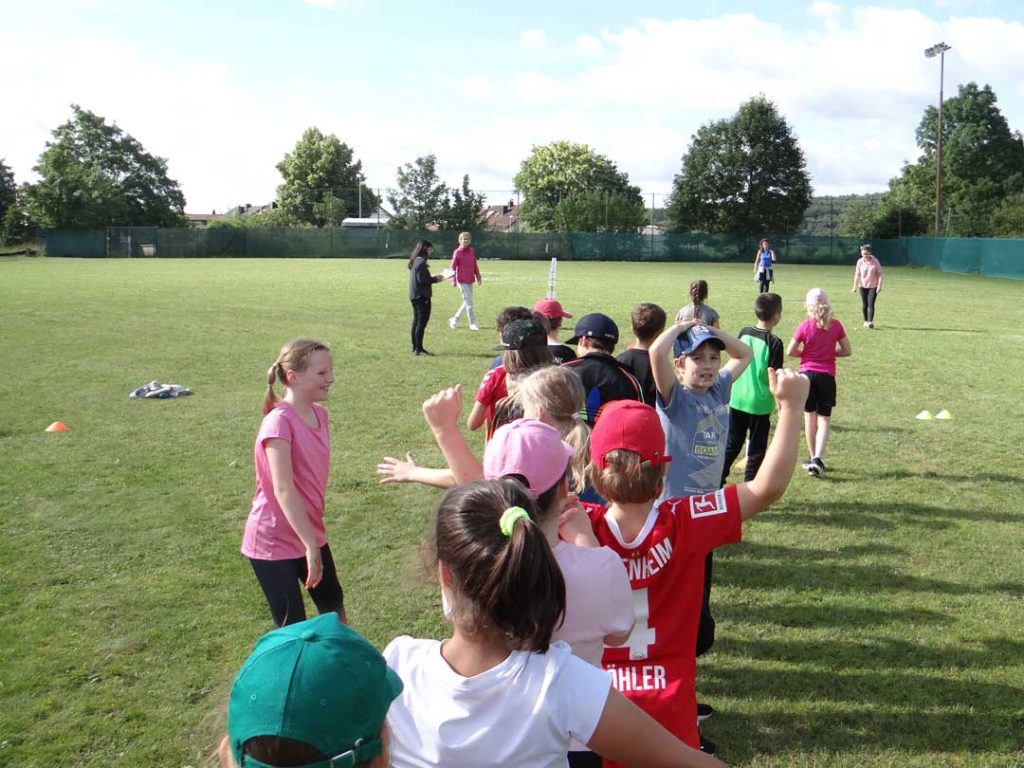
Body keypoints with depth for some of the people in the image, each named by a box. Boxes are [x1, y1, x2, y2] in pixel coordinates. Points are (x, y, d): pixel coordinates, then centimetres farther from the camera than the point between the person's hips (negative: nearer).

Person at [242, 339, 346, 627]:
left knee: (333, 604, 21)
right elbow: (283, 490, -27)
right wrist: (311, 546, -28)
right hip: (274, 542, -8)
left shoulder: (319, 413, 1)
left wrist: (314, 539, 14)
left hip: (310, 533, 8)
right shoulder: (279, 422, -23)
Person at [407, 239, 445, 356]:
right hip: (422, 297, -10)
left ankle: (415, 347, 21)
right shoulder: (421, 262, -17)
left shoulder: (414, 261, 12)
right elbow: (422, 280, -21)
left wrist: (432, 277, 11)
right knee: (422, 322, -6)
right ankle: (419, 349, -4)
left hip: (414, 296, 10)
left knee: (416, 321, 14)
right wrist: (436, 279, -8)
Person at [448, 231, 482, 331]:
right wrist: (453, 279, -15)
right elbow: (453, 267, -9)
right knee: (469, 302, -6)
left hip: (470, 280, 7)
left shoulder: (472, 251, 9)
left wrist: (478, 276, 14)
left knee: (467, 302, 13)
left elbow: (475, 265, 16)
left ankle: (454, 320, 26)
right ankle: (472, 323, 3)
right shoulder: (457, 252, -9)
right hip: (462, 281, -7)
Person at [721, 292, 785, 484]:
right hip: (760, 403, -5)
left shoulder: (744, 332, 1)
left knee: (731, 444, 16)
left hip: (737, 399, 5)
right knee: (756, 450, 8)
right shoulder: (774, 342, -14)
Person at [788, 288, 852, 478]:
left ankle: (813, 458, 22)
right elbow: (847, 351, 1)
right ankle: (818, 458, -13)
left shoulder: (805, 327, -10)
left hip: (807, 373, -1)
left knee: (809, 416, 12)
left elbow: (790, 352, -9)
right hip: (827, 376, 1)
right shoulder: (836, 325, -4)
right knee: (824, 419, 3)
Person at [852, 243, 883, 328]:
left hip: (873, 286, -3)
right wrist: (855, 286, 1)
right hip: (862, 286, 3)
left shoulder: (875, 262, -8)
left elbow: (879, 274, -5)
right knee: (864, 304, 7)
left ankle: (870, 322, -12)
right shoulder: (860, 262, -1)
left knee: (871, 304, -11)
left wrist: (879, 286, -11)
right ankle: (866, 321, 20)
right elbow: (857, 275, 4)